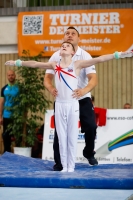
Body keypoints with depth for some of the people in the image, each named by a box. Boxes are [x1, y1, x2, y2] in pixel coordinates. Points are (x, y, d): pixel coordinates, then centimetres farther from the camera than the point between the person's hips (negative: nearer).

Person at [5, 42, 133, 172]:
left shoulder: (77, 65, -1)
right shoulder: (54, 65, 6)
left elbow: (98, 59, -8)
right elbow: (34, 64, 16)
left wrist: (119, 54, -14)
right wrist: (17, 63, 21)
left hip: (73, 105, -2)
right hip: (59, 105, 2)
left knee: (72, 137, 1)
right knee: (61, 137, 4)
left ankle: (71, 166, 6)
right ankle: (64, 166, 9)